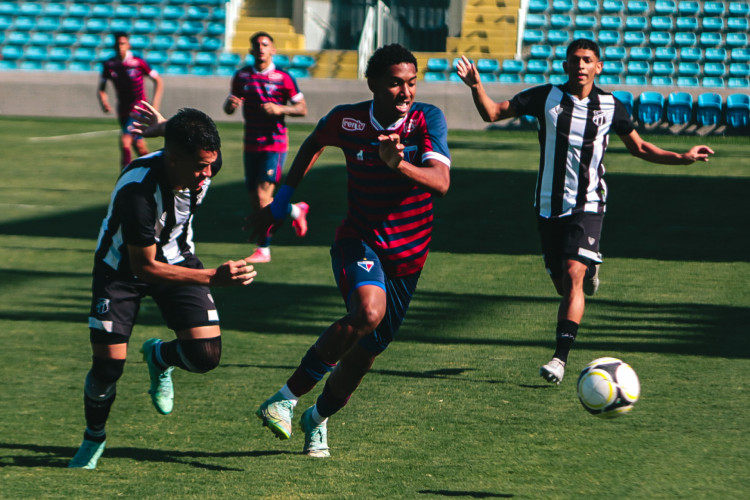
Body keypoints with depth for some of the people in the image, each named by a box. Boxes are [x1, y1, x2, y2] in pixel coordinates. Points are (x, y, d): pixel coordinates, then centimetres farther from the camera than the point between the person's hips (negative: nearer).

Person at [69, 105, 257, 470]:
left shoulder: (206, 163, -23)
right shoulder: (137, 189, -38)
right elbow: (144, 267, -32)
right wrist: (213, 277, -40)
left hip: (176, 258, 4)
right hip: (122, 265, -4)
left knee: (206, 354, -13)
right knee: (108, 366, -9)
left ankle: (159, 357, 21)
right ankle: (93, 438, 20)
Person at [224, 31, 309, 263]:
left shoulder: (283, 78, -4)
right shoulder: (241, 76, 7)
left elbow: (302, 109, 0)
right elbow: (228, 108, 14)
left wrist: (280, 109, -18)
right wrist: (230, 103, -11)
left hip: (274, 145, -5)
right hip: (251, 146, 5)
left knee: (263, 198, -14)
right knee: (254, 201, 5)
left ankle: (263, 249, 0)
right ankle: (295, 210, 30)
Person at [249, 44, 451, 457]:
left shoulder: (428, 119, -12)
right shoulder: (346, 120, -8)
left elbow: (441, 182, -25)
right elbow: (314, 143, 16)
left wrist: (399, 163, -43)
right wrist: (281, 201, 18)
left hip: (408, 254, 2)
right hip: (359, 241, -2)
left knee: (369, 349, 7)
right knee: (368, 311, -32)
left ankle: (319, 417, 37)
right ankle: (286, 398, -20)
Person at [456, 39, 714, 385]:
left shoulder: (610, 107, 2)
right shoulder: (546, 97, 0)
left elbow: (639, 148, 15)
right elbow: (492, 113, -2)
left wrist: (682, 158, 5)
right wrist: (476, 86, -20)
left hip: (587, 205, -2)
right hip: (549, 206, 2)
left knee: (573, 274, -19)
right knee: (563, 285, 8)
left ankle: (561, 357, -21)